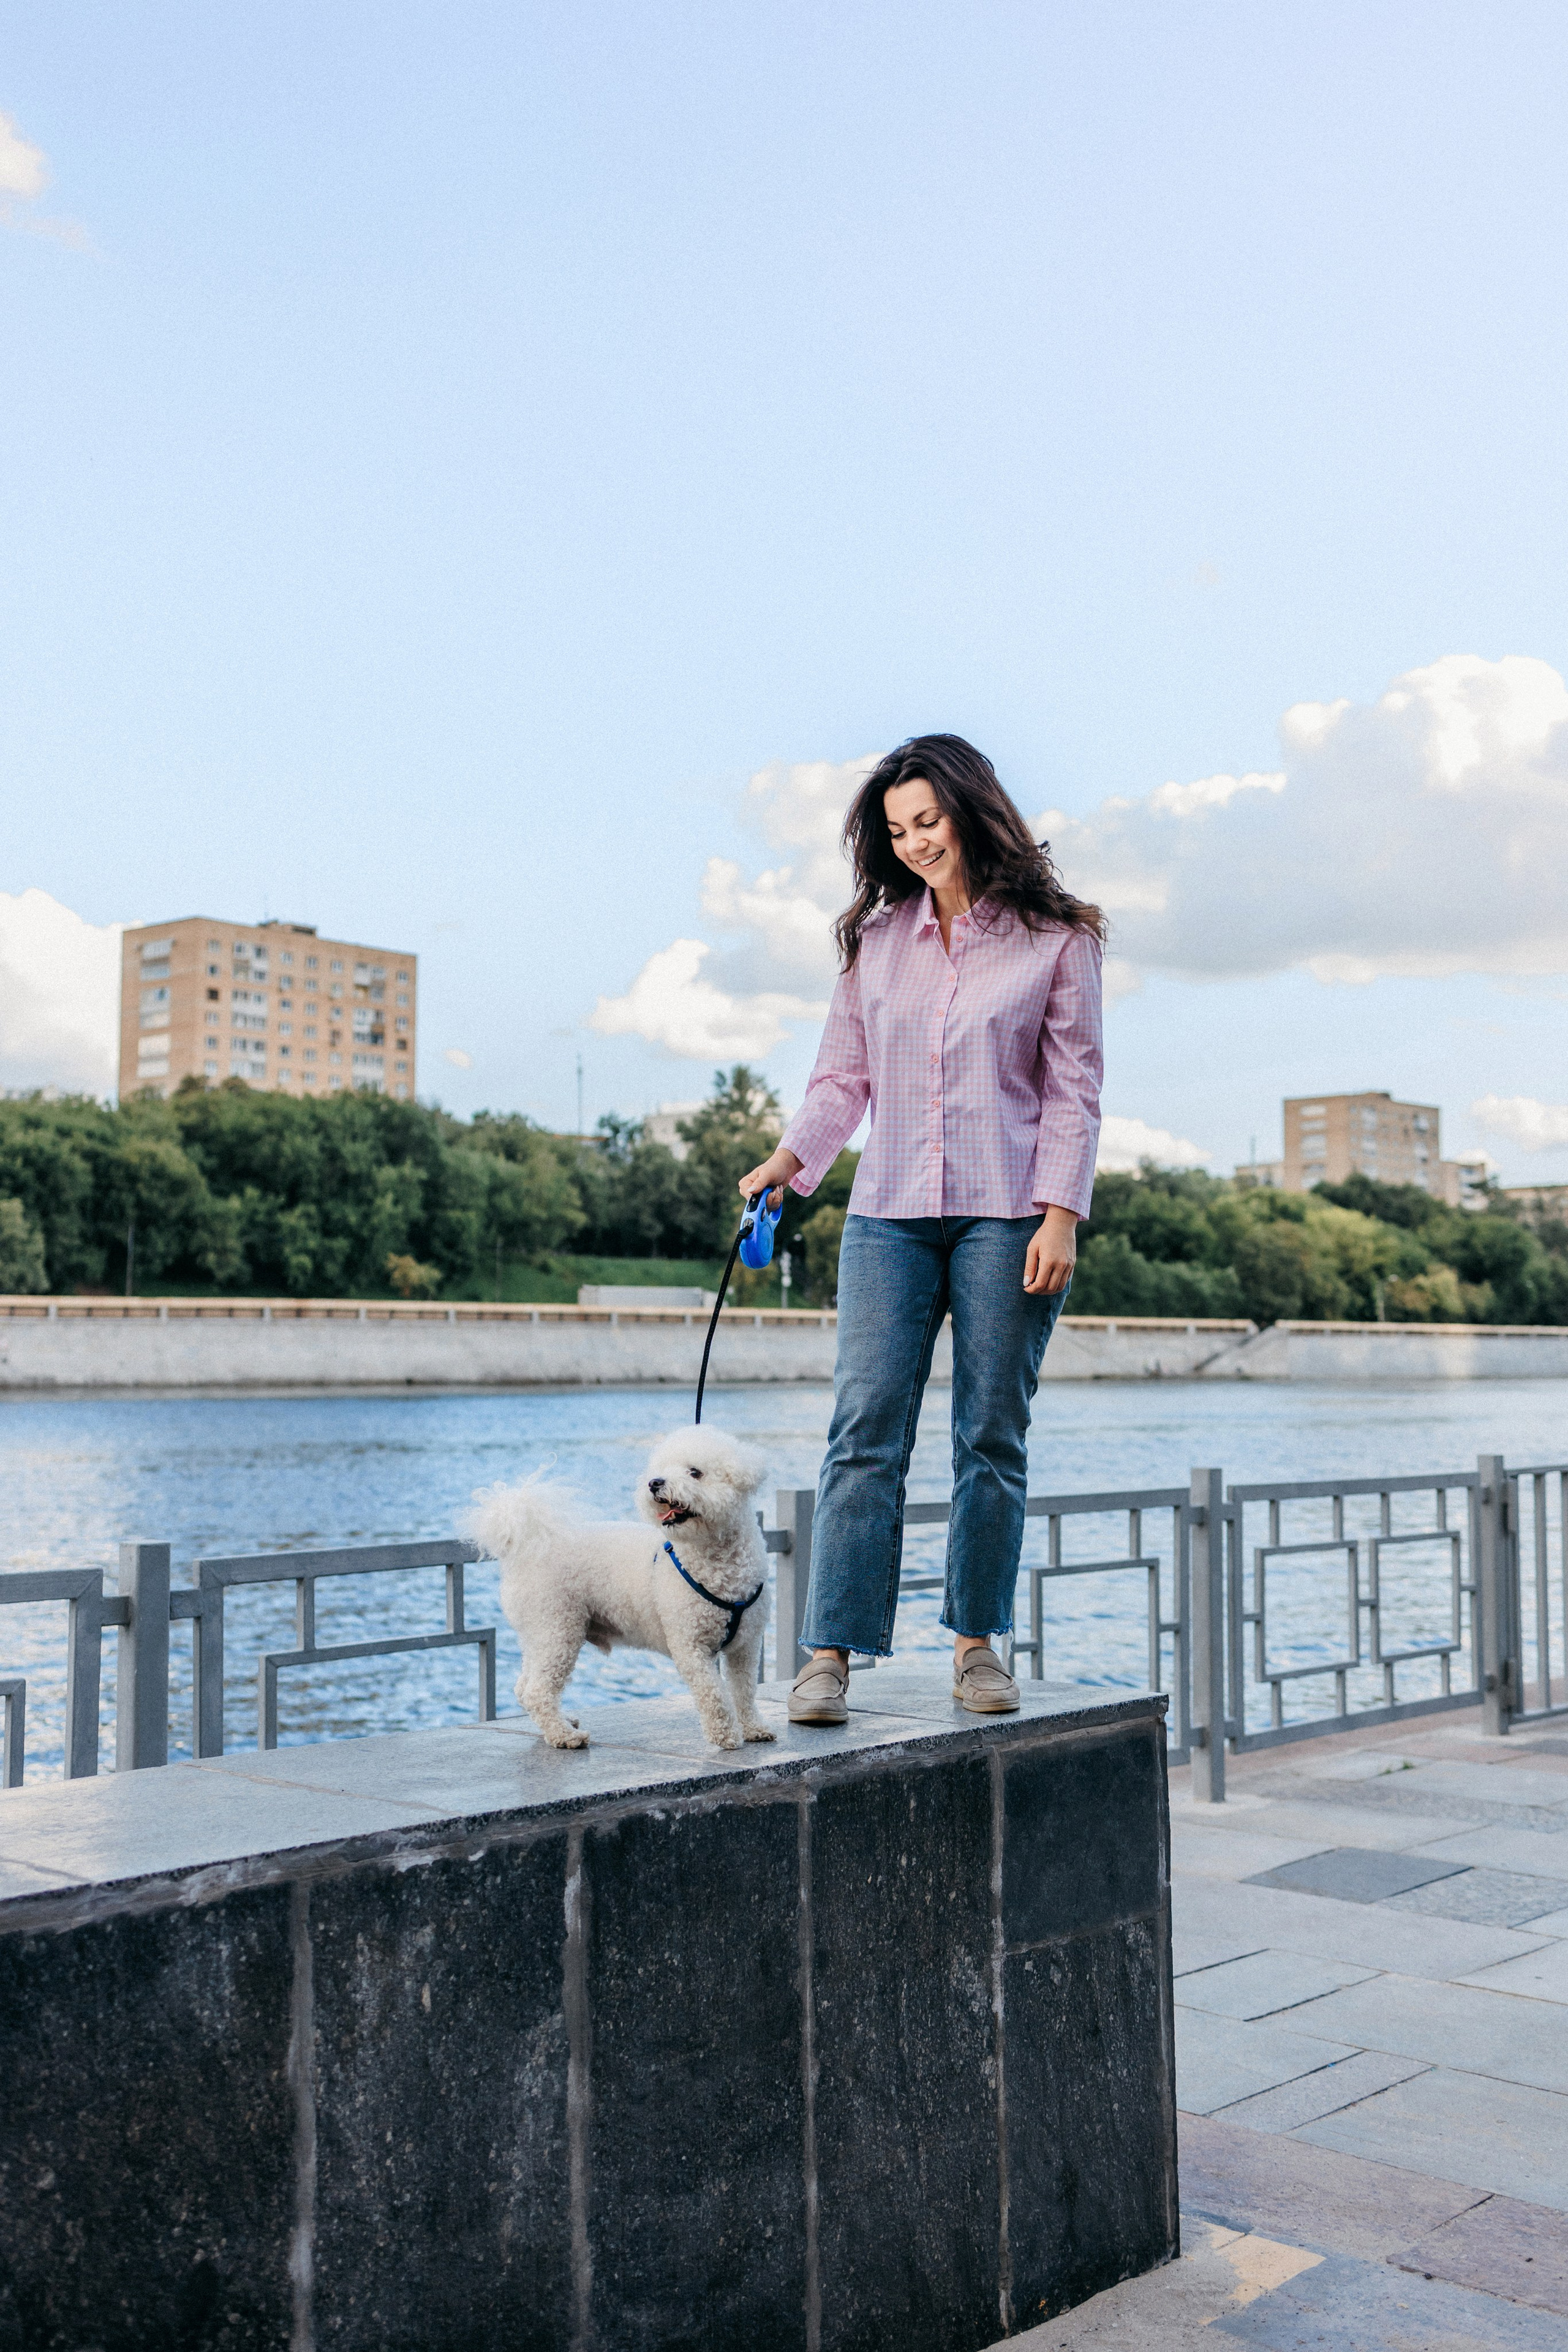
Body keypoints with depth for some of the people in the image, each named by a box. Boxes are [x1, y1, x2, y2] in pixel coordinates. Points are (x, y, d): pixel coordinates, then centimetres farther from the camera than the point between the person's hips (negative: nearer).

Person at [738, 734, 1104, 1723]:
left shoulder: (1056, 938, 4)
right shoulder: (877, 936, 13)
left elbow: (1073, 1089, 0)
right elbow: (845, 1075, 12)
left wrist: (1060, 1213, -9)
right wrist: (792, 1155, -5)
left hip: (1006, 1219, -2)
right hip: (890, 1217, 2)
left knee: (993, 1436, 3)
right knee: (866, 1429, -5)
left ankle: (978, 1642, 14)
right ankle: (831, 1652, -4)